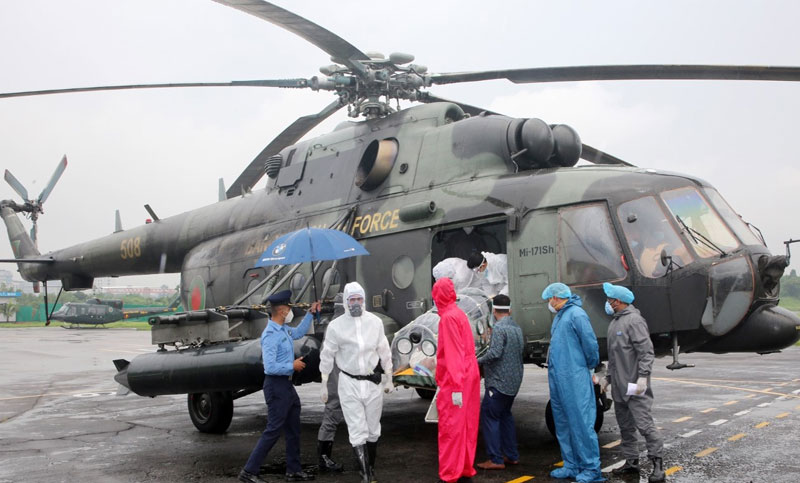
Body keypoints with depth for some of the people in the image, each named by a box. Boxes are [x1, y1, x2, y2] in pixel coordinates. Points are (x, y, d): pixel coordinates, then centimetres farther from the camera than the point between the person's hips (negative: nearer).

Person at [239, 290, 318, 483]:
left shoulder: (283, 329, 8)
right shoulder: (271, 334, -21)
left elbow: (298, 332, 32)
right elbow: (270, 367, -27)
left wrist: (310, 313, 26)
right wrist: (292, 366, -16)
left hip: (286, 384, 10)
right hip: (276, 385, -10)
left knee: (293, 430, 15)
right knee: (273, 430, -5)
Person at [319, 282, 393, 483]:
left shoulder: (375, 322, 0)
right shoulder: (336, 326, -6)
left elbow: (384, 351, 9)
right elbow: (327, 356, 2)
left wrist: (388, 379, 13)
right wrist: (324, 385, 5)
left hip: (373, 382, 2)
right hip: (349, 384, -2)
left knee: (373, 430, 11)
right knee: (358, 432, -5)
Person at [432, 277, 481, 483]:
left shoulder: (448, 317, -14)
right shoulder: (459, 313, 11)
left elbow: (453, 354, -20)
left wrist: (456, 387, -22)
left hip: (454, 382, -9)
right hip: (468, 377, 9)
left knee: (451, 428, -3)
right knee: (465, 426, 14)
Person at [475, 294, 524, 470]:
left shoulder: (499, 328, -16)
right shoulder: (517, 328, 11)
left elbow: (495, 353, -25)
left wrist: (478, 361, -10)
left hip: (499, 381, -9)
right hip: (513, 381, 9)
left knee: (489, 416, -3)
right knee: (505, 415, 19)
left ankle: (496, 459, -3)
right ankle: (512, 455, 21)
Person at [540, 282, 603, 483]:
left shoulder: (576, 314, -12)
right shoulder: (558, 317, 17)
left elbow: (590, 343, -14)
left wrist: (591, 366, 0)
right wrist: (552, 372, 15)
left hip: (575, 380, -10)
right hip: (558, 380, 10)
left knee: (581, 423, -5)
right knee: (563, 425, 13)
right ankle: (572, 466, 22)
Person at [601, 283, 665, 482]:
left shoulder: (634, 320, -13)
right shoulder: (615, 322, 17)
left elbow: (646, 351, -19)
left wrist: (643, 376, -25)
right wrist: (608, 376, 23)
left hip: (634, 386, -9)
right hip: (619, 386, 10)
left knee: (644, 424, -8)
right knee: (625, 426, 13)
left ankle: (658, 464, 1)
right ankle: (631, 462, 22)